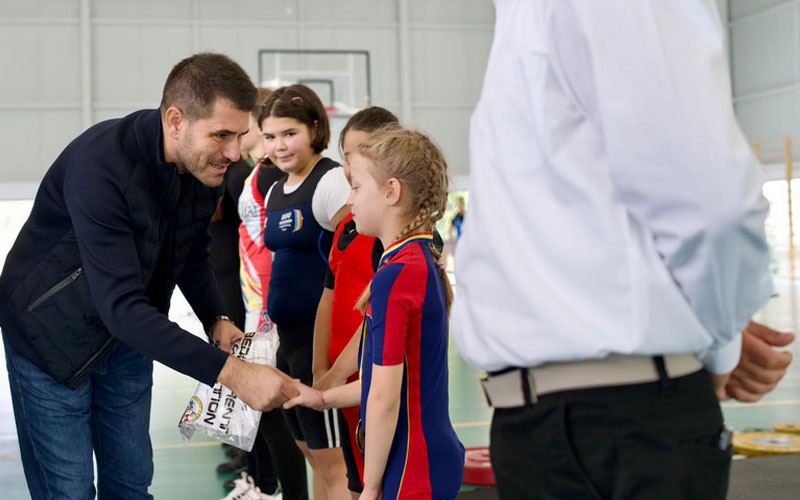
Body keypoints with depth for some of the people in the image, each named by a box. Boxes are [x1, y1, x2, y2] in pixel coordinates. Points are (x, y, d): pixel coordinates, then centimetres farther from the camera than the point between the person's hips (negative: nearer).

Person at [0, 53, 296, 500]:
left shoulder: (206, 164, -11)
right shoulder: (100, 165, -34)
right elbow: (121, 306, -38)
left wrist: (217, 319, -10)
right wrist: (229, 371, -42)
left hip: (130, 331, 6)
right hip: (51, 334, -6)